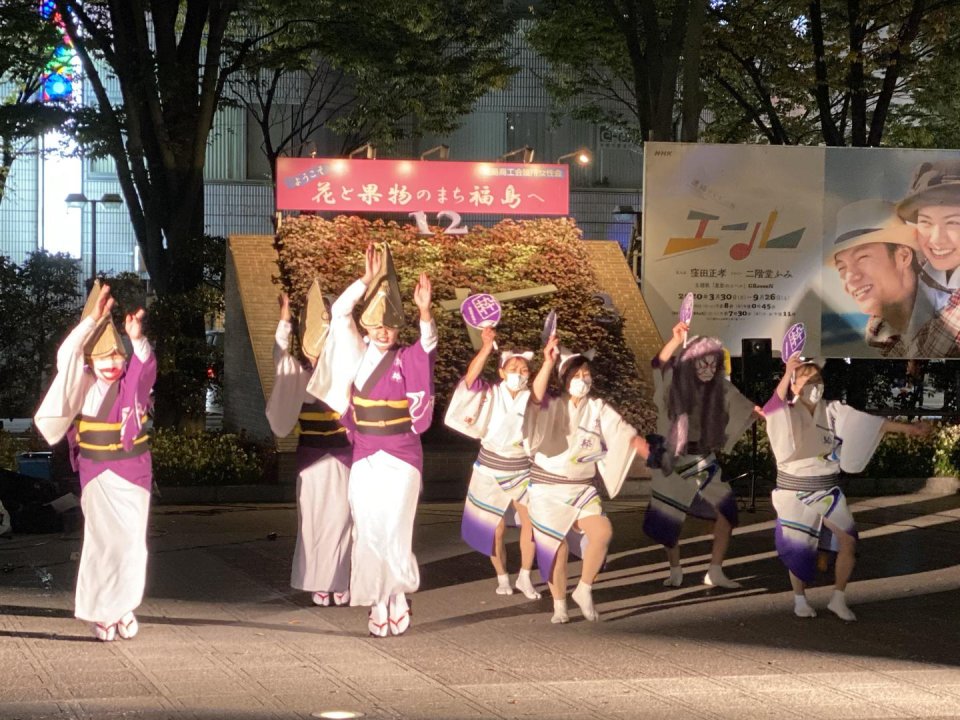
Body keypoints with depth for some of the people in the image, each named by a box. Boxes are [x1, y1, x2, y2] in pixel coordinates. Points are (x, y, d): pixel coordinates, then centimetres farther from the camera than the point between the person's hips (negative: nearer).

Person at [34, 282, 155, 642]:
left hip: (133, 474, 1)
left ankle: (124, 607, 16)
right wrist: (93, 320, -28)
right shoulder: (84, 384, -6)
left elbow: (146, 364, -25)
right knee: (103, 541, -1)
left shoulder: (135, 380, -4)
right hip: (98, 475, -1)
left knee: (132, 541, 3)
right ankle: (100, 612, 8)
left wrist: (137, 338, -46)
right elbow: (66, 357, -21)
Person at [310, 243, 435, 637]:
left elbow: (428, 343, -24)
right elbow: (339, 313, -5)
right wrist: (368, 280, -14)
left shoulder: (407, 358, -3)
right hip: (364, 455, 3)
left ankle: (397, 596, 10)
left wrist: (425, 311, -43)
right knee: (368, 531, 2)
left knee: (394, 530, -6)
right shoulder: (358, 355, 4)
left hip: (401, 456, -3)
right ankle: (379, 603, 8)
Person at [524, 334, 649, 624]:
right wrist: (548, 363, -43)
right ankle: (559, 605, 18)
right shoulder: (552, 407, -7)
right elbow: (536, 396, -30)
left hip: (582, 488, 2)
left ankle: (584, 589, 0)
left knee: (602, 532, -19)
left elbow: (628, 436, -3)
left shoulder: (598, 409, 2)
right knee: (557, 549, -1)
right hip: (548, 488, -2)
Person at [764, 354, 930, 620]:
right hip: (794, 491, -3)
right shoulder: (787, 414, -10)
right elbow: (771, 408, -33)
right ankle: (800, 598, 24)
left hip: (827, 490, 3)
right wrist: (787, 376, -49)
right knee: (797, 548, 4)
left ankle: (838, 598, 10)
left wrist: (908, 428, 0)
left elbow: (869, 423, 3)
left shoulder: (833, 412, 1)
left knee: (848, 541, -4)